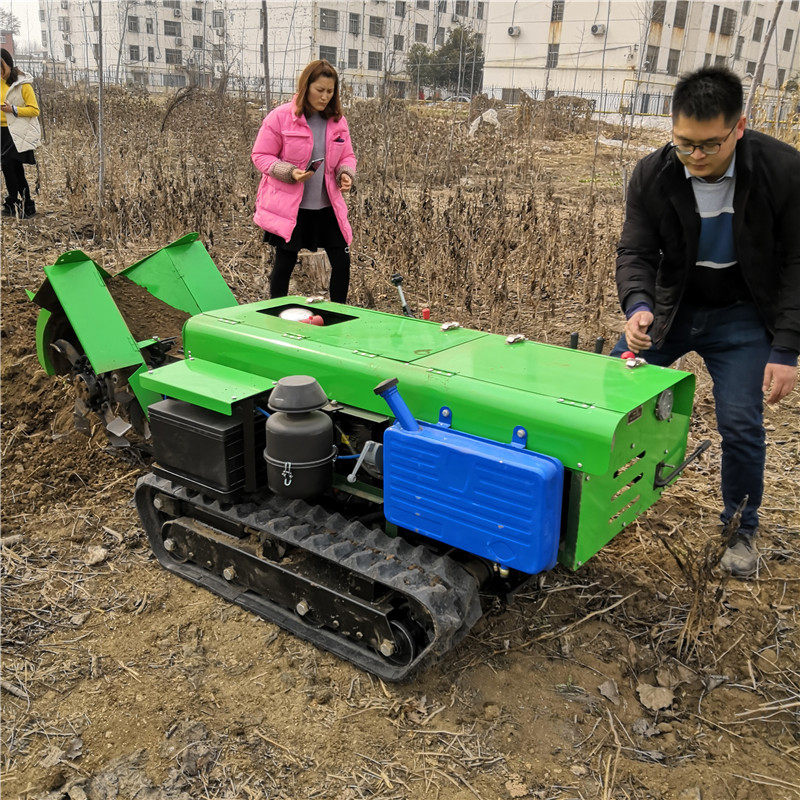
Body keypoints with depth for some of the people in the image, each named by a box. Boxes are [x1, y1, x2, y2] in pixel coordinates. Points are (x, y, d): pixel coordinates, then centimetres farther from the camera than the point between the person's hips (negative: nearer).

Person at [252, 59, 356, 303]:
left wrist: (346, 174, -8)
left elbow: (347, 156, 15)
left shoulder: (338, 120, 5)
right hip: (289, 207, -4)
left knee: (342, 262, 3)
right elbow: (260, 155, -5)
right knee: (284, 264, 4)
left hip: (327, 206, 4)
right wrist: (289, 172, -21)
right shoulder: (280, 117, -8)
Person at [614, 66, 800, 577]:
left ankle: (742, 529, 16)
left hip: (741, 314, -2)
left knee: (740, 423, -9)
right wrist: (638, 306, -34)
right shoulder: (652, 176, -14)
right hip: (670, 306, 2)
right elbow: (636, 252, -11)